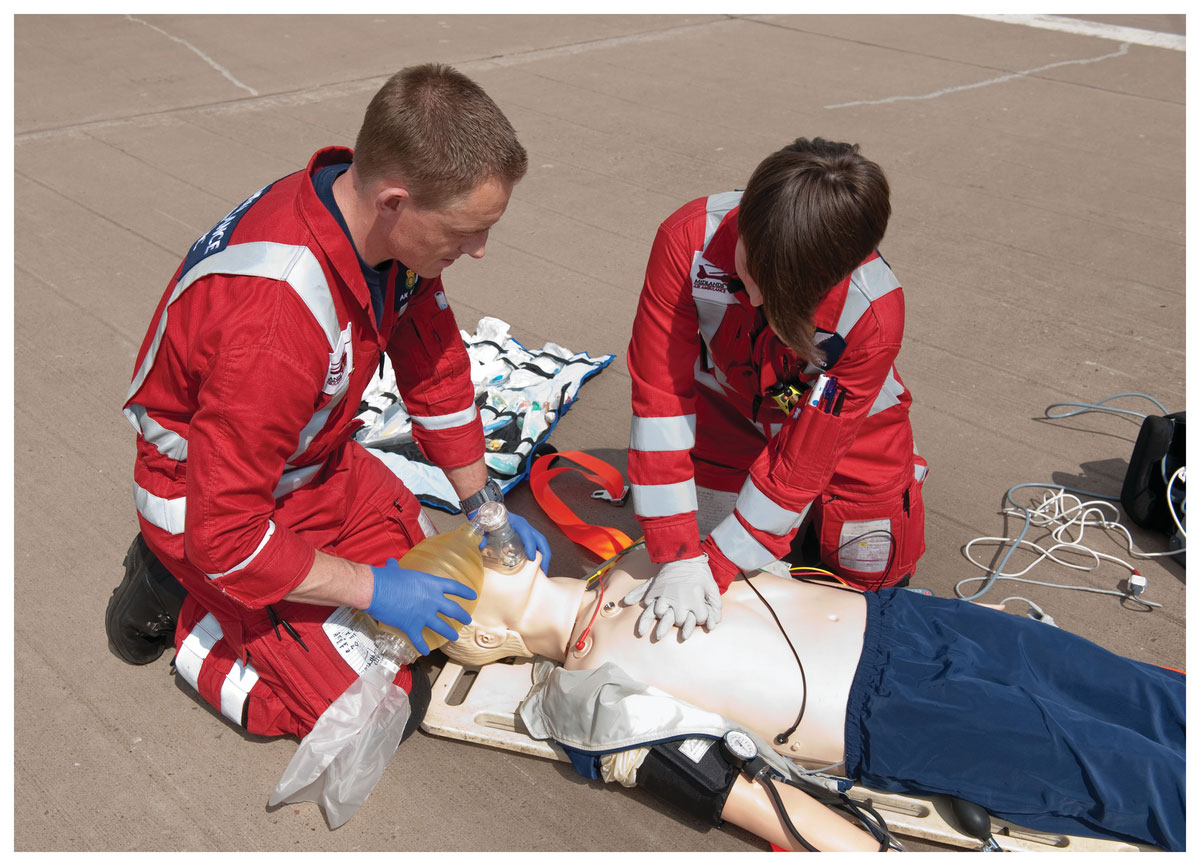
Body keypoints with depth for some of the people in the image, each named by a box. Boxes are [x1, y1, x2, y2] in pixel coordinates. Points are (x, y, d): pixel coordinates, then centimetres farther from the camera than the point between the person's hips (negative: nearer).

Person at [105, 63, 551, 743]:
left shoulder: (393, 227, -16)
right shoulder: (276, 318, -41)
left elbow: (434, 363, 1)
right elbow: (226, 538, -32)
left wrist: (484, 506, 5)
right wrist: (373, 588, -23)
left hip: (320, 462, 8)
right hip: (212, 503, -7)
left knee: (437, 584, 18)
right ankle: (180, 601, 8)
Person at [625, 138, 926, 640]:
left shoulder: (874, 312, -37)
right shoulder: (689, 240, -34)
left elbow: (801, 461, -30)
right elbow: (660, 392, -31)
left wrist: (715, 566, -31)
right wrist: (679, 557, -33)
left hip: (848, 427, -1)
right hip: (728, 409, 2)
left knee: (874, 579, 1)